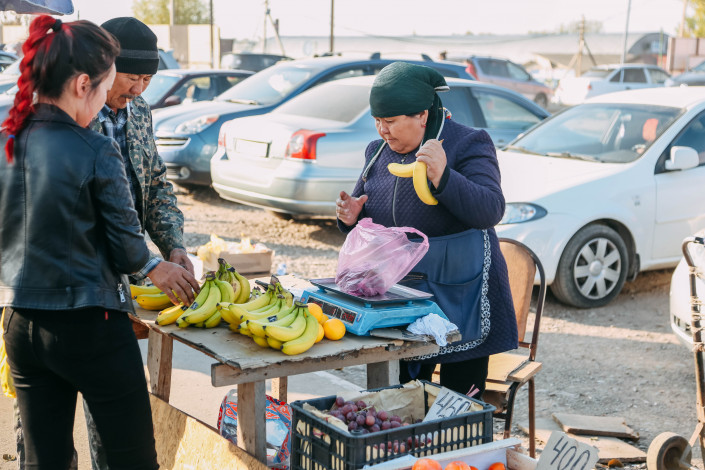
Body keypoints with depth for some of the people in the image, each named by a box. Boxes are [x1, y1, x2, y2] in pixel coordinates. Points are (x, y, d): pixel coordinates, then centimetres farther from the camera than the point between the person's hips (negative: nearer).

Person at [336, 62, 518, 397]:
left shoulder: (469, 144, -9)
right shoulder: (378, 152, 7)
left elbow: (490, 211, -23)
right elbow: (366, 218, 18)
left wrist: (442, 177, -36)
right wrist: (350, 218, -6)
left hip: (459, 297, -5)